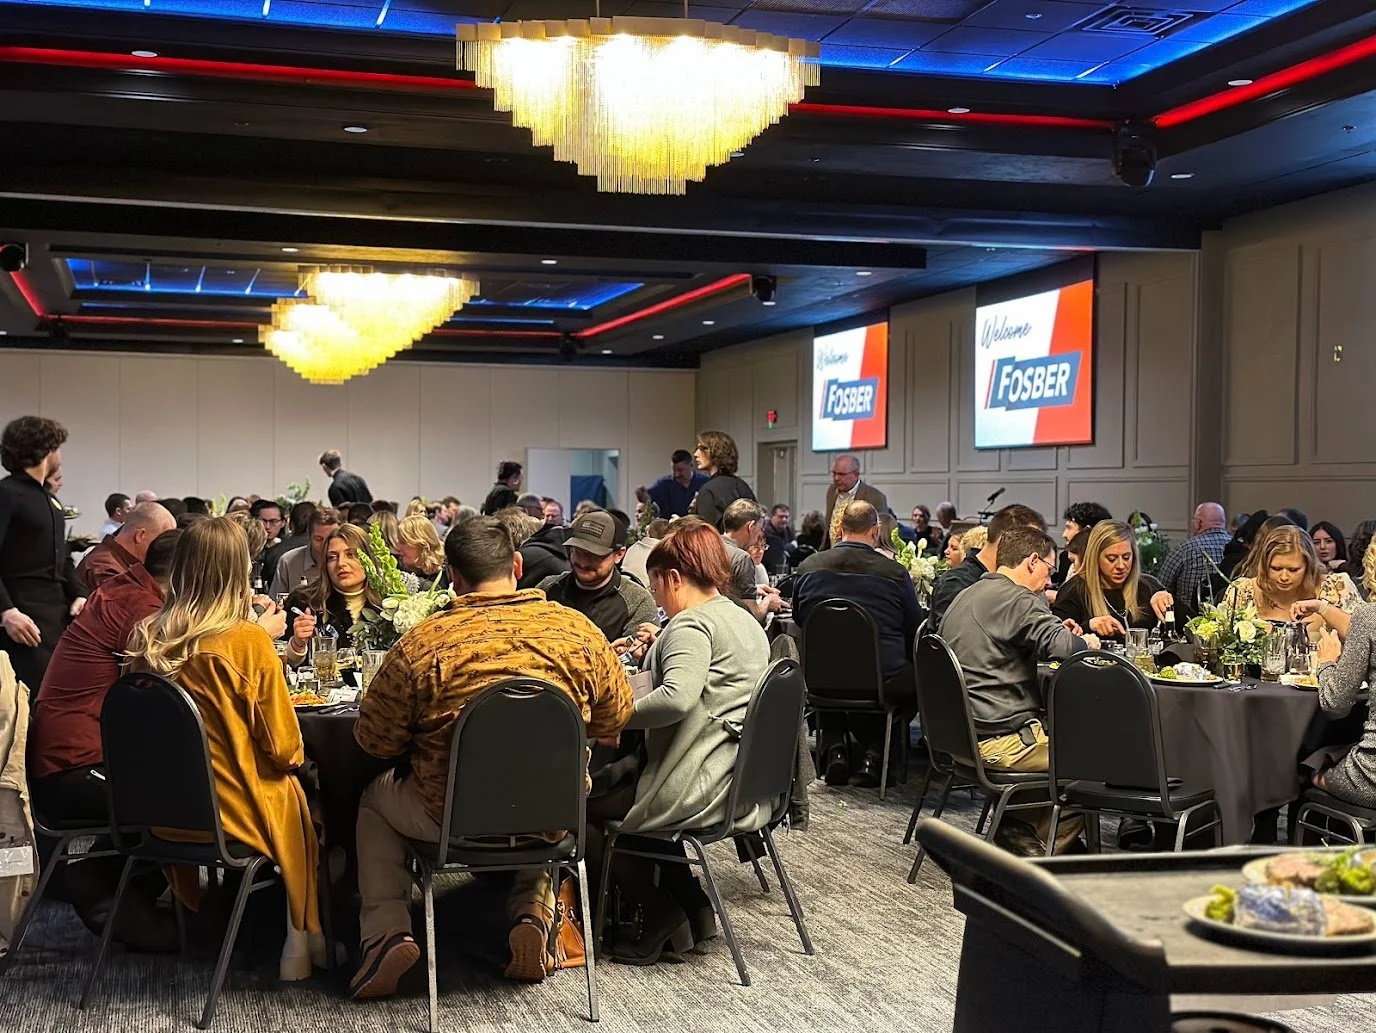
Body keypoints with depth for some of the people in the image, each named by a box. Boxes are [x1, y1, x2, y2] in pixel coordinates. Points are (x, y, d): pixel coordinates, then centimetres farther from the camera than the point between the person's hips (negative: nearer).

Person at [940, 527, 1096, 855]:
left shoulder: (965, 597, 16)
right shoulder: (1017, 599, -16)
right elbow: (1063, 648, -27)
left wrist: (1059, 632, 16)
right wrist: (1085, 642, -4)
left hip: (962, 736, 10)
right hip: (1000, 740, -10)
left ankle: (1016, 829, 22)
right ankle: (1046, 847, 14)